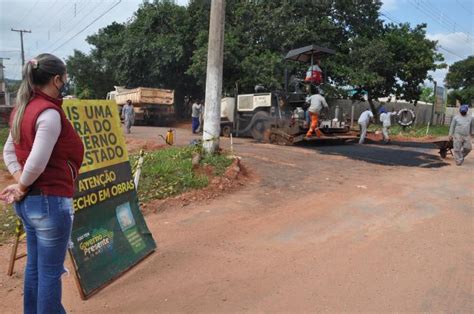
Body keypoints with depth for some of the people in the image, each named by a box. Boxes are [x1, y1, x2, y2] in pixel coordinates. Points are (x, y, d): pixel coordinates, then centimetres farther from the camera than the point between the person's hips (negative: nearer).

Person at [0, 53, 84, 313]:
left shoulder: (22, 109, 9)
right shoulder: (49, 112, -19)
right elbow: (37, 162, -25)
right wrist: (23, 186, -8)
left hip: (28, 201, 9)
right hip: (50, 201, -9)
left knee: (34, 265, 21)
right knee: (50, 271, 5)